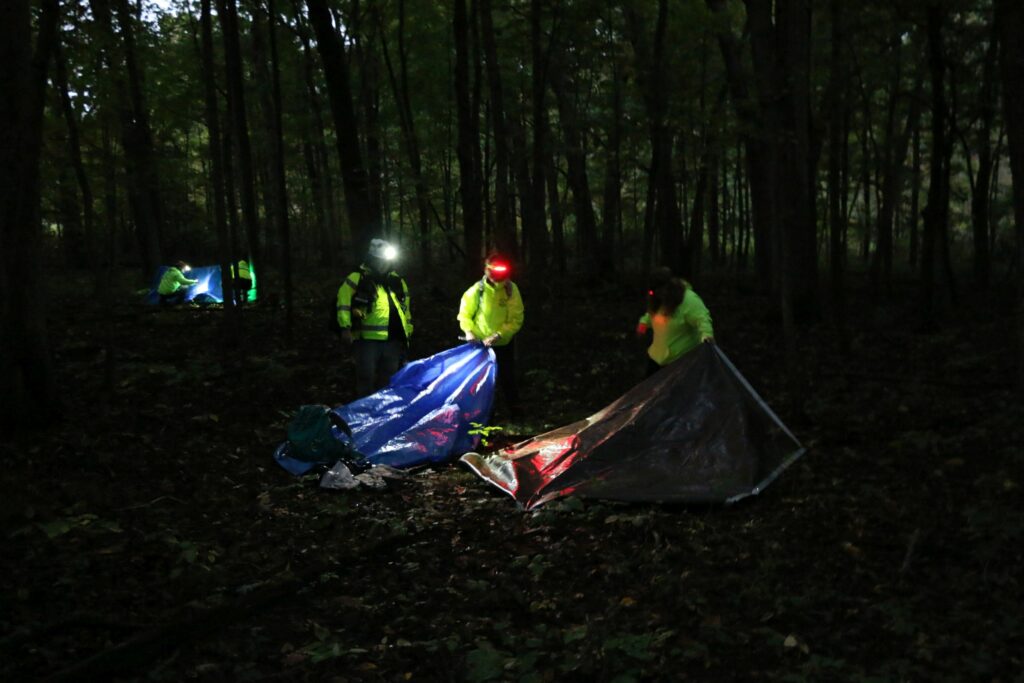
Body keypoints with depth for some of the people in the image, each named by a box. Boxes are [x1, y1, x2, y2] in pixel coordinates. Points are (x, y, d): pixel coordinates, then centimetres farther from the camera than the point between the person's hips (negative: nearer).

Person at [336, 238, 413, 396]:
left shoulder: (397, 281, 15)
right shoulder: (357, 279, -2)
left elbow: (406, 308, 22)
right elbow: (343, 303, -7)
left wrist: (408, 332, 19)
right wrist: (345, 328, -14)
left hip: (393, 341, 5)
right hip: (367, 339, -5)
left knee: (388, 380, 12)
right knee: (366, 378, -1)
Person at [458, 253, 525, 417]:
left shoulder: (511, 289, -14)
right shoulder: (477, 290, -16)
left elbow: (516, 319, -15)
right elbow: (464, 314, -3)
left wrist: (499, 335, -26)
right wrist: (468, 331, -21)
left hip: (504, 343, 0)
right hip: (481, 343, 0)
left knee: (507, 377, 10)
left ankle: (514, 409, 25)